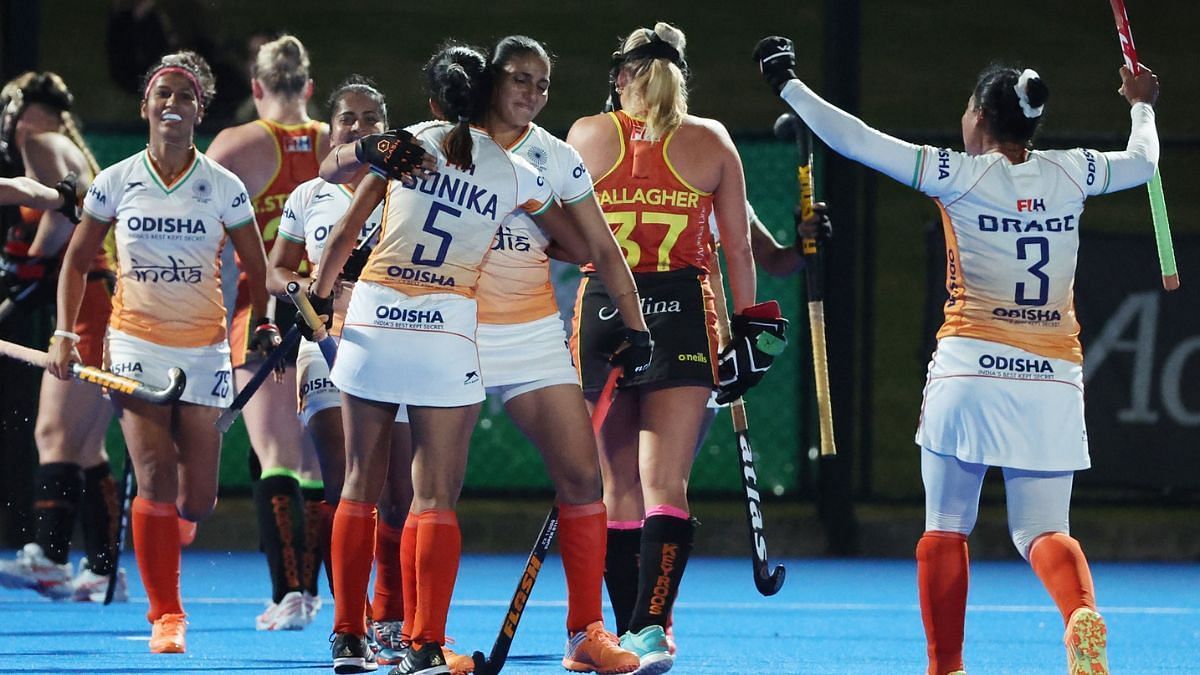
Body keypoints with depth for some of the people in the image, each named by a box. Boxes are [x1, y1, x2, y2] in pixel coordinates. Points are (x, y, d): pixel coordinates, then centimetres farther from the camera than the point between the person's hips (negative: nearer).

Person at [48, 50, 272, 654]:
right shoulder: (115, 183, -1)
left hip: (204, 351, 1)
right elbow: (77, 261, 9)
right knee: (155, 482, -14)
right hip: (136, 345, -1)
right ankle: (166, 615, -6)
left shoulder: (223, 187, -1)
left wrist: (264, 330, -1)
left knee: (197, 501, -1)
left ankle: (160, 533, 36)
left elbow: (256, 268, 9)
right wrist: (65, 333, 0)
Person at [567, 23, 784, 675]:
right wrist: (750, 320, 14)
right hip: (684, 314, -1)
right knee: (664, 485, -6)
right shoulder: (712, 141, 5)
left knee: (618, 490, 10)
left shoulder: (587, 134, 6)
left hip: (602, 310, 1)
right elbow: (738, 248, 5)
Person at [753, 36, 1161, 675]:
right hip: (1052, 381, 3)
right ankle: (1082, 612, -27)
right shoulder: (1069, 173, 5)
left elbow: (854, 140, -5)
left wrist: (787, 84, 7)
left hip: (970, 370, -3)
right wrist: (1142, 105, 45)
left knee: (946, 528, 8)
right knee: (1043, 532, 4)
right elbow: (1142, 162, 25)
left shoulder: (961, 174, -5)